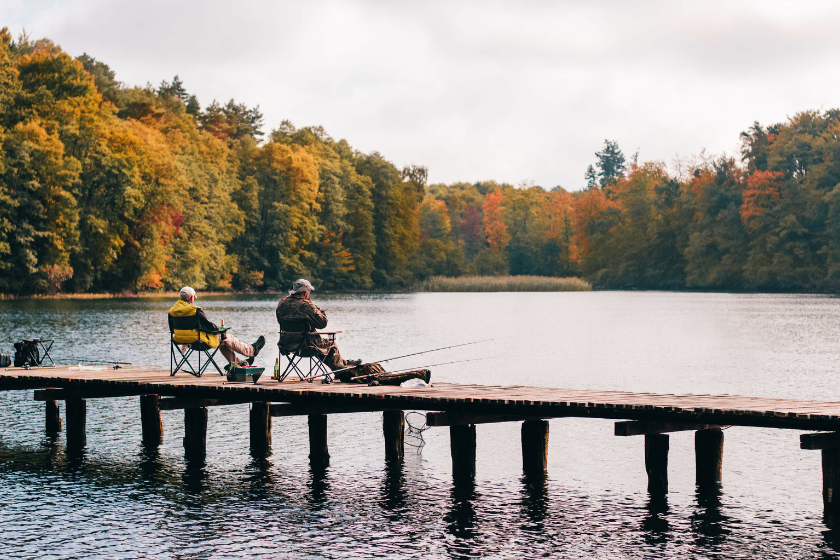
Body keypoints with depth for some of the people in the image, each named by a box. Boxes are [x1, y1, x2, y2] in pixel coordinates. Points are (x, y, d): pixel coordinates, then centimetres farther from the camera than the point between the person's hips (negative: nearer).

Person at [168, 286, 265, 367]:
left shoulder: (172, 311, 0)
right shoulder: (195, 311, -22)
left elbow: (172, 330, 10)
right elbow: (209, 326, -18)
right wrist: (219, 329, 2)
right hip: (198, 341, -8)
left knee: (222, 341, 28)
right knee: (227, 338, 13)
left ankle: (235, 362, 38)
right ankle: (252, 350, 29)